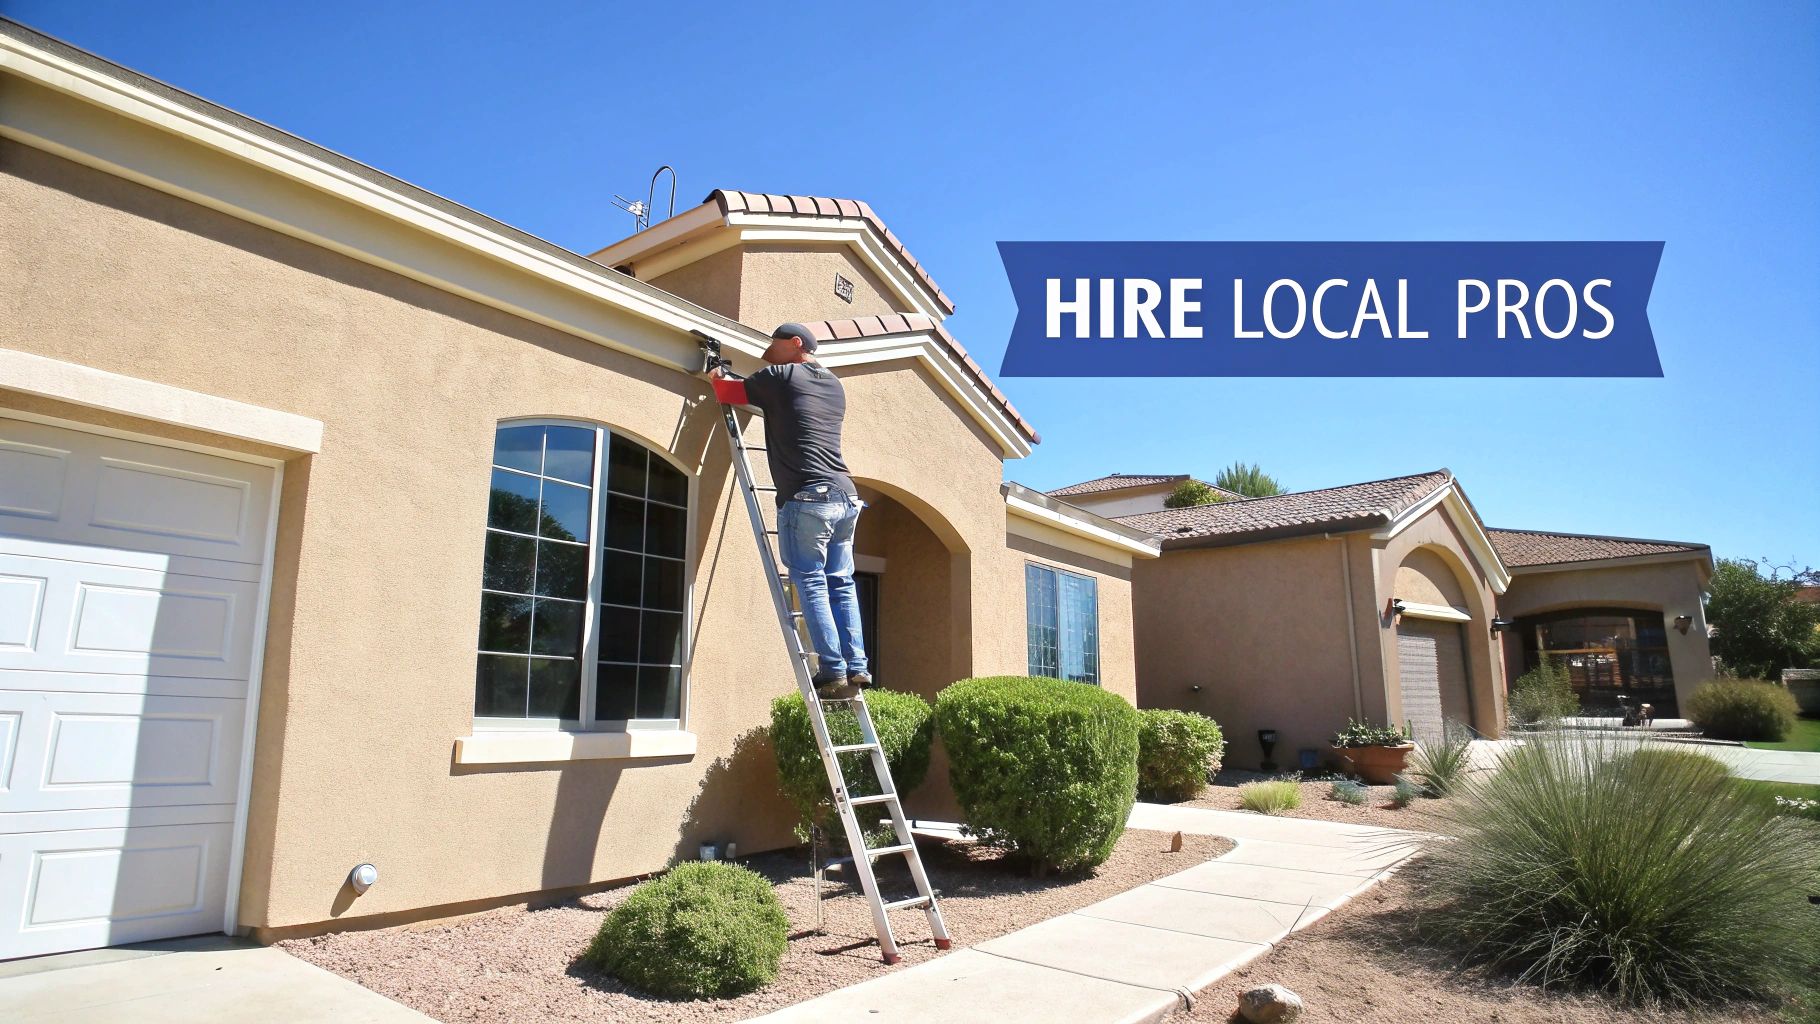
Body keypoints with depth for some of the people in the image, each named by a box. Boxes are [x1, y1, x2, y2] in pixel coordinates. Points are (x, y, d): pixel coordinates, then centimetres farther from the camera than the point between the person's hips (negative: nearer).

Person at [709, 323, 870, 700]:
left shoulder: (779, 377, 3)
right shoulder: (834, 385, 22)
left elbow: (728, 392, 16)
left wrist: (716, 376, 38)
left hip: (806, 499, -6)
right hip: (846, 497, 7)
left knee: (811, 583, -4)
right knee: (841, 583, 9)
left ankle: (833, 672, -7)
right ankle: (856, 668, 6)